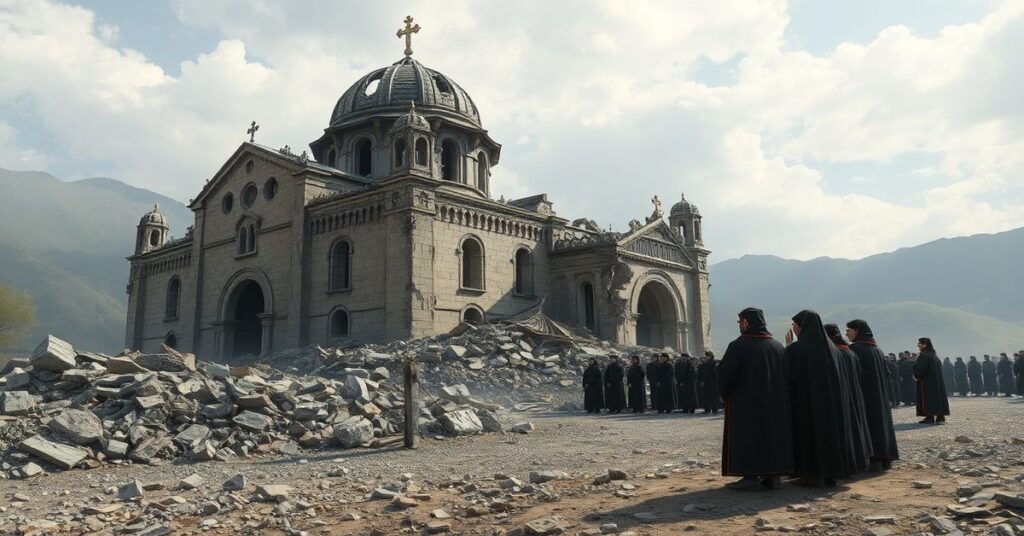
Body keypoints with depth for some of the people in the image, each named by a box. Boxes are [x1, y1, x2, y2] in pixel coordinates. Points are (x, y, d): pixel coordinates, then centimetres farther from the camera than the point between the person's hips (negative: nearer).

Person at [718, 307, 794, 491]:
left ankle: (751, 476, -3)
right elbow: (786, 376, 9)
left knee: (747, 437, 1)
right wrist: (775, 395, 17)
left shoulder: (738, 345, -13)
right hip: (775, 405, 6)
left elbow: (725, 373, -14)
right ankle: (773, 475, 13)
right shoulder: (778, 347, 6)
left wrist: (724, 394, 2)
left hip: (745, 404, -5)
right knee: (772, 433, 13)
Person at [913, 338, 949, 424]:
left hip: (927, 381, -9)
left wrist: (916, 376, -1)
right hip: (938, 381, 9)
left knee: (929, 399, -5)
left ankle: (930, 417, -6)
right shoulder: (933, 355, 13)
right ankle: (940, 416, 9)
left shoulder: (924, 356, -15)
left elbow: (921, 369, -20)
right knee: (938, 397, 9)